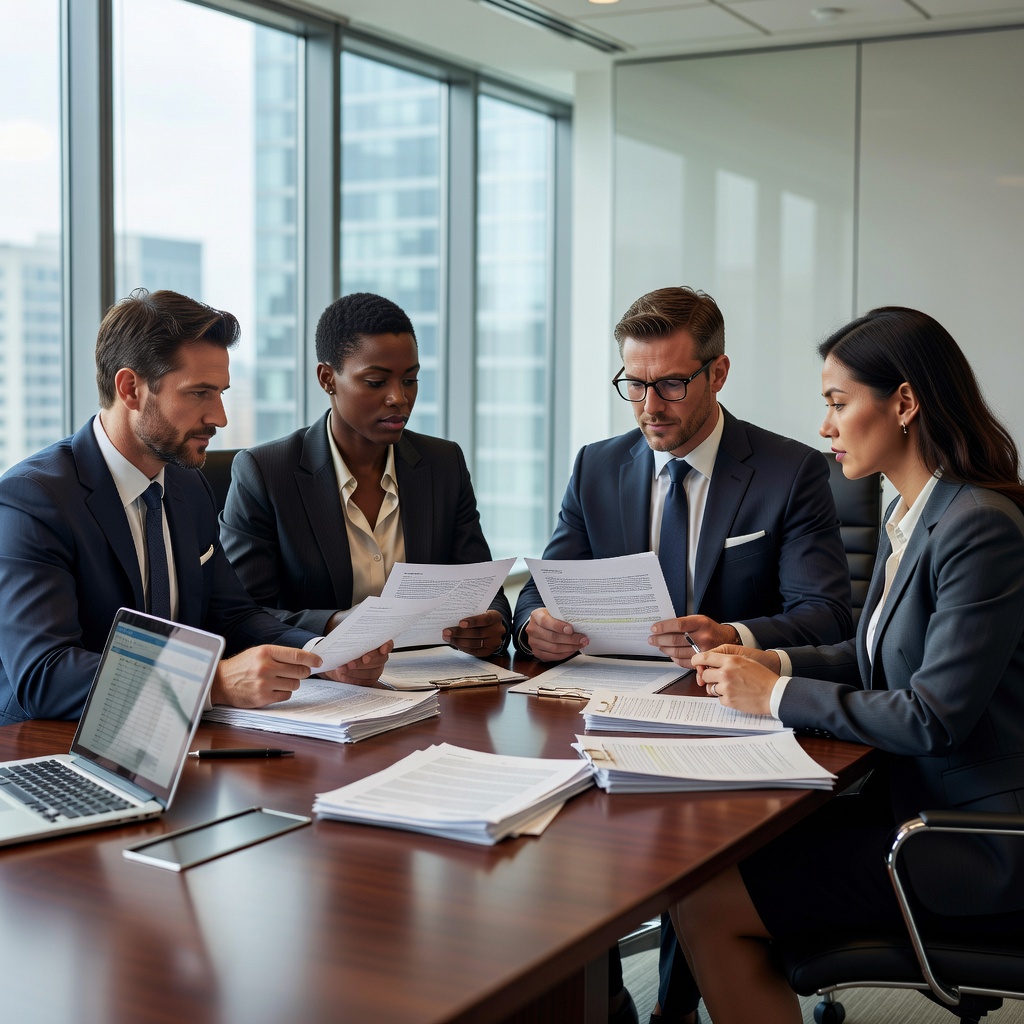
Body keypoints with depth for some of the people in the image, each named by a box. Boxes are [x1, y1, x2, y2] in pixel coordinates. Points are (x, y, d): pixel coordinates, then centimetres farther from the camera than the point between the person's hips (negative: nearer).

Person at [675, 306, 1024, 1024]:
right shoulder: (908, 516, 10)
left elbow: (934, 717, -23)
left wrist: (779, 695, -14)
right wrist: (774, 662, 3)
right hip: (920, 800, 9)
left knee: (707, 903, -12)